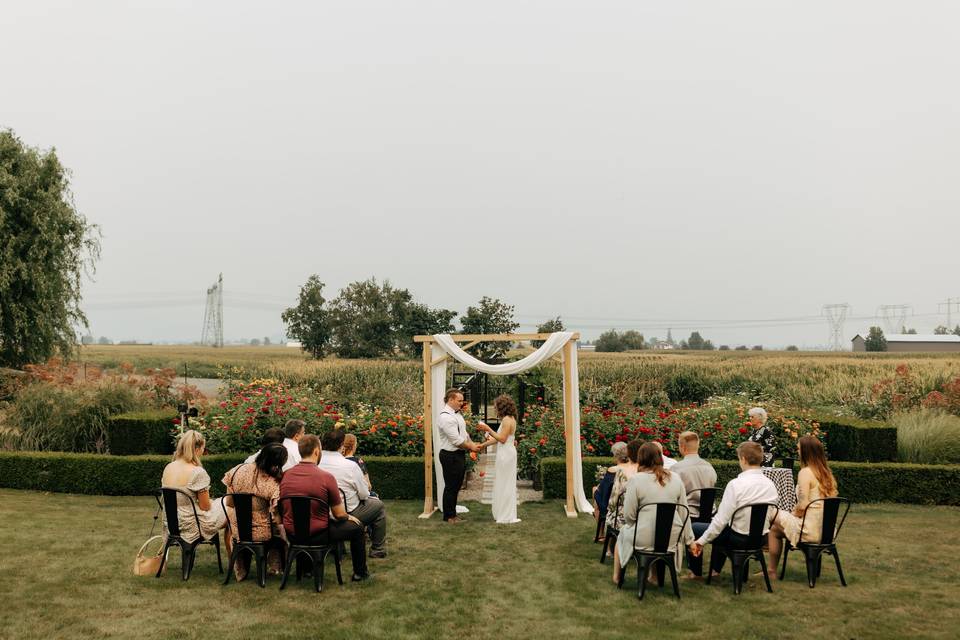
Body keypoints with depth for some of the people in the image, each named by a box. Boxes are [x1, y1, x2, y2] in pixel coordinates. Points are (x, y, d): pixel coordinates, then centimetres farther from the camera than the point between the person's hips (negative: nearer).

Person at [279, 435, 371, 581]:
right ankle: (360, 573, 27)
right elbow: (339, 515, -11)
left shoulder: (285, 475, -4)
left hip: (291, 534, 6)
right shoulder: (327, 478, -19)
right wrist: (348, 517, 13)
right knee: (356, 527, 15)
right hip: (317, 536, -5)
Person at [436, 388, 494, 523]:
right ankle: (448, 516, 13)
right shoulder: (446, 417, -21)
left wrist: (473, 444, 5)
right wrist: (471, 447, -10)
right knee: (451, 487, 1)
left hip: (459, 454, 10)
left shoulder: (457, 414, 11)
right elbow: (456, 440, -22)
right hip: (451, 456, -10)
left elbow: (464, 433, 18)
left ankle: (453, 513, 28)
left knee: (456, 486, 17)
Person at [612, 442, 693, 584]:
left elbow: (629, 516, -11)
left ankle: (616, 577, 42)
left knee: (623, 532, 27)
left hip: (643, 540, -3)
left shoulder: (636, 479, -12)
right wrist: (689, 540, 13)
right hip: (671, 539, 4)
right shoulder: (675, 478, 0)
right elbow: (683, 512, 4)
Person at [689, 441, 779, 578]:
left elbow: (721, 519, -22)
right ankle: (715, 569, 46)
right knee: (725, 530, 36)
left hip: (740, 539, -7)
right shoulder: (770, 484, -5)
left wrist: (701, 541, -13)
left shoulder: (736, 484, -23)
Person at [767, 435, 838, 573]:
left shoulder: (805, 472, -16)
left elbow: (803, 506, -21)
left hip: (810, 531, -8)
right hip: (826, 531, 8)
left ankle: (772, 571, 21)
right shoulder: (826, 473, 7)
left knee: (774, 529, 14)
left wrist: (794, 514, -1)